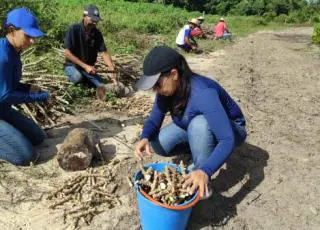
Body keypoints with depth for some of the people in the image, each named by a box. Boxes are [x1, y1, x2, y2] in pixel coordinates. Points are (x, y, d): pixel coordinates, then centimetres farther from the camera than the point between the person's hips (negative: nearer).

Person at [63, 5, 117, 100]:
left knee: (101, 86, -20)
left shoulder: (97, 33, -6)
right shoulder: (74, 29, -19)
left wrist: (112, 70, -24)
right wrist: (85, 66, -28)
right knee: (77, 77, -35)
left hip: (89, 67, 2)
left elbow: (104, 52, -10)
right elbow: (67, 53, -22)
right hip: (72, 65, -2)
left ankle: (84, 78, 6)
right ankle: (73, 76, -1)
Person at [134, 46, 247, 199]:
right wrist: (145, 138, -33)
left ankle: (203, 186, -21)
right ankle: (198, 148, 10)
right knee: (158, 143, -13)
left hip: (230, 130, -6)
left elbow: (228, 140, -41)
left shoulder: (203, 93, -38)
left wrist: (205, 171, -55)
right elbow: (154, 120, -11)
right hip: (194, 127, 6)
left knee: (198, 124, -38)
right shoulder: (167, 89, -18)